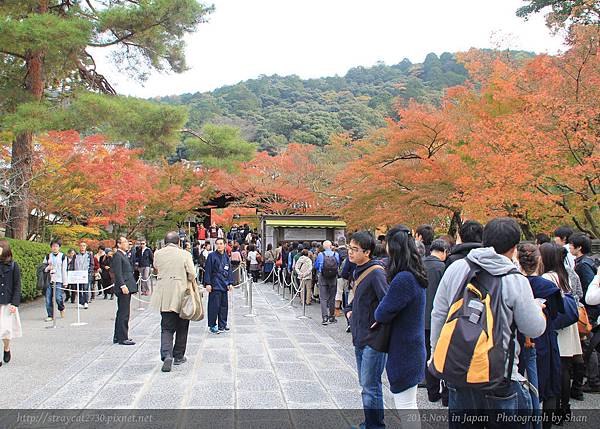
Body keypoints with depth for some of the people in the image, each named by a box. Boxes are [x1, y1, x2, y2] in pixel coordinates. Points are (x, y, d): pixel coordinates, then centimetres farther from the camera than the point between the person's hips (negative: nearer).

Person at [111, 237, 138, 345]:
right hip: (123, 288, -10)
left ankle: (118, 337, 23)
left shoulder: (124, 255, 19)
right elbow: (118, 273, -19)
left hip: (127, 288, 10)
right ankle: (123, 338, -3)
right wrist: (123, 286, -24)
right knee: (124, 313, -7)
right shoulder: (117, 256, -11)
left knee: (121, 313, 15)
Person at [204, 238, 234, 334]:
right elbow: (207, 270, -7)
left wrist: (230, 283, 10)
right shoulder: (212, 256, -4)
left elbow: (229, 271, 17)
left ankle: (222, 325, 20)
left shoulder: (226, 257, 13)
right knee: (214, 306, -6)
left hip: (224, 286, 6)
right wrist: (207, 283, -12)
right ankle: (212, 326, 2)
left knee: (224, 305, 10)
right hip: (215, 285, -6)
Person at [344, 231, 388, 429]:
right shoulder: (358, 271, 11)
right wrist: (349, 310, 12)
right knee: (365, 384, 18)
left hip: (374, 340, -9)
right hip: (360, 338, 9)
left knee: (370, 387, -2)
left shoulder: (376, 273, -18)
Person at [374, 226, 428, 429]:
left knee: (405, 407, 2)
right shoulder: (415, 275, 6)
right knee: (408, 404, 21)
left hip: (403, 351, -10)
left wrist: (379, 315, 1)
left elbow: (382, 314, -19)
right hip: (412, 349, 10)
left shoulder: (403, 279, -25)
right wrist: (383, 316, -4)